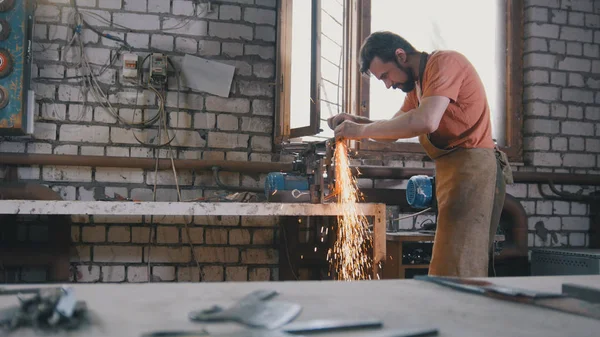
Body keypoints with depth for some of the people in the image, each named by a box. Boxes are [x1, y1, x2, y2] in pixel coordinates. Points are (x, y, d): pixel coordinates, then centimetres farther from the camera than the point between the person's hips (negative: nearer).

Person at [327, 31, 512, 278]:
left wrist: (362, 131, -17)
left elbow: (426, 121, -24)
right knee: (467, 266, 8)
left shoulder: (444, 62, -9)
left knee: (453, 269, -13)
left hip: (472, 167, -10)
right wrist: (356, 122, 6)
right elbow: (393, 129, 25)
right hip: (452, 170, 10)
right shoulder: (417, 84, 21)